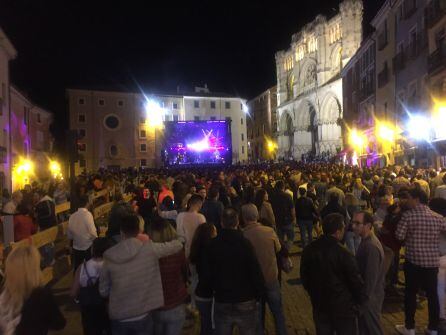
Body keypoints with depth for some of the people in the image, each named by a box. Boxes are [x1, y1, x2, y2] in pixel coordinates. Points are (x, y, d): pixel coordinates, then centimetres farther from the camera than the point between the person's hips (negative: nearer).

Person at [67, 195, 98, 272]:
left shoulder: (72, 216, -2)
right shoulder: (88, 214, -16)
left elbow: (69, 235, 6)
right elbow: (93, 232, -20)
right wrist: (96, 239, -1)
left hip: (76, 248, 4)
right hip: (88, 247, -4)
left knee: (77, 269, 14)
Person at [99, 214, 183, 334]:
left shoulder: (109, 256, -11)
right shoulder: (149, 248, -17)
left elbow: (103, 291, -1)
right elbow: (178, 245, -2)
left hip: (118, 318, 2)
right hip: (142, 316, -1)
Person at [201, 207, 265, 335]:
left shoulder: (212, 244, -7)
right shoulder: (245, 243, -15)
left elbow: (207, 274, -3)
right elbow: (256, 273, -16)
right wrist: (258, 295, 0)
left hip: (221, 303, 2)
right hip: (246, 303, -2)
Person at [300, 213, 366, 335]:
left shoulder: (309, 250, -8)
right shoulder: (343, 254, -24)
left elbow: (304, 278, 3)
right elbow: (356, 281, -14)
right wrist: (362, 301, 5)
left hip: (319, 306, 5)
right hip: (343, 307, -4)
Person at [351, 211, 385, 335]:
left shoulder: (371, 246, -29)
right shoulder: (366, 240, 2)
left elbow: (371, 278, -26)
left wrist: (364, 300, -19)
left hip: (370, 297, -9)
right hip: (366, 294, 9)